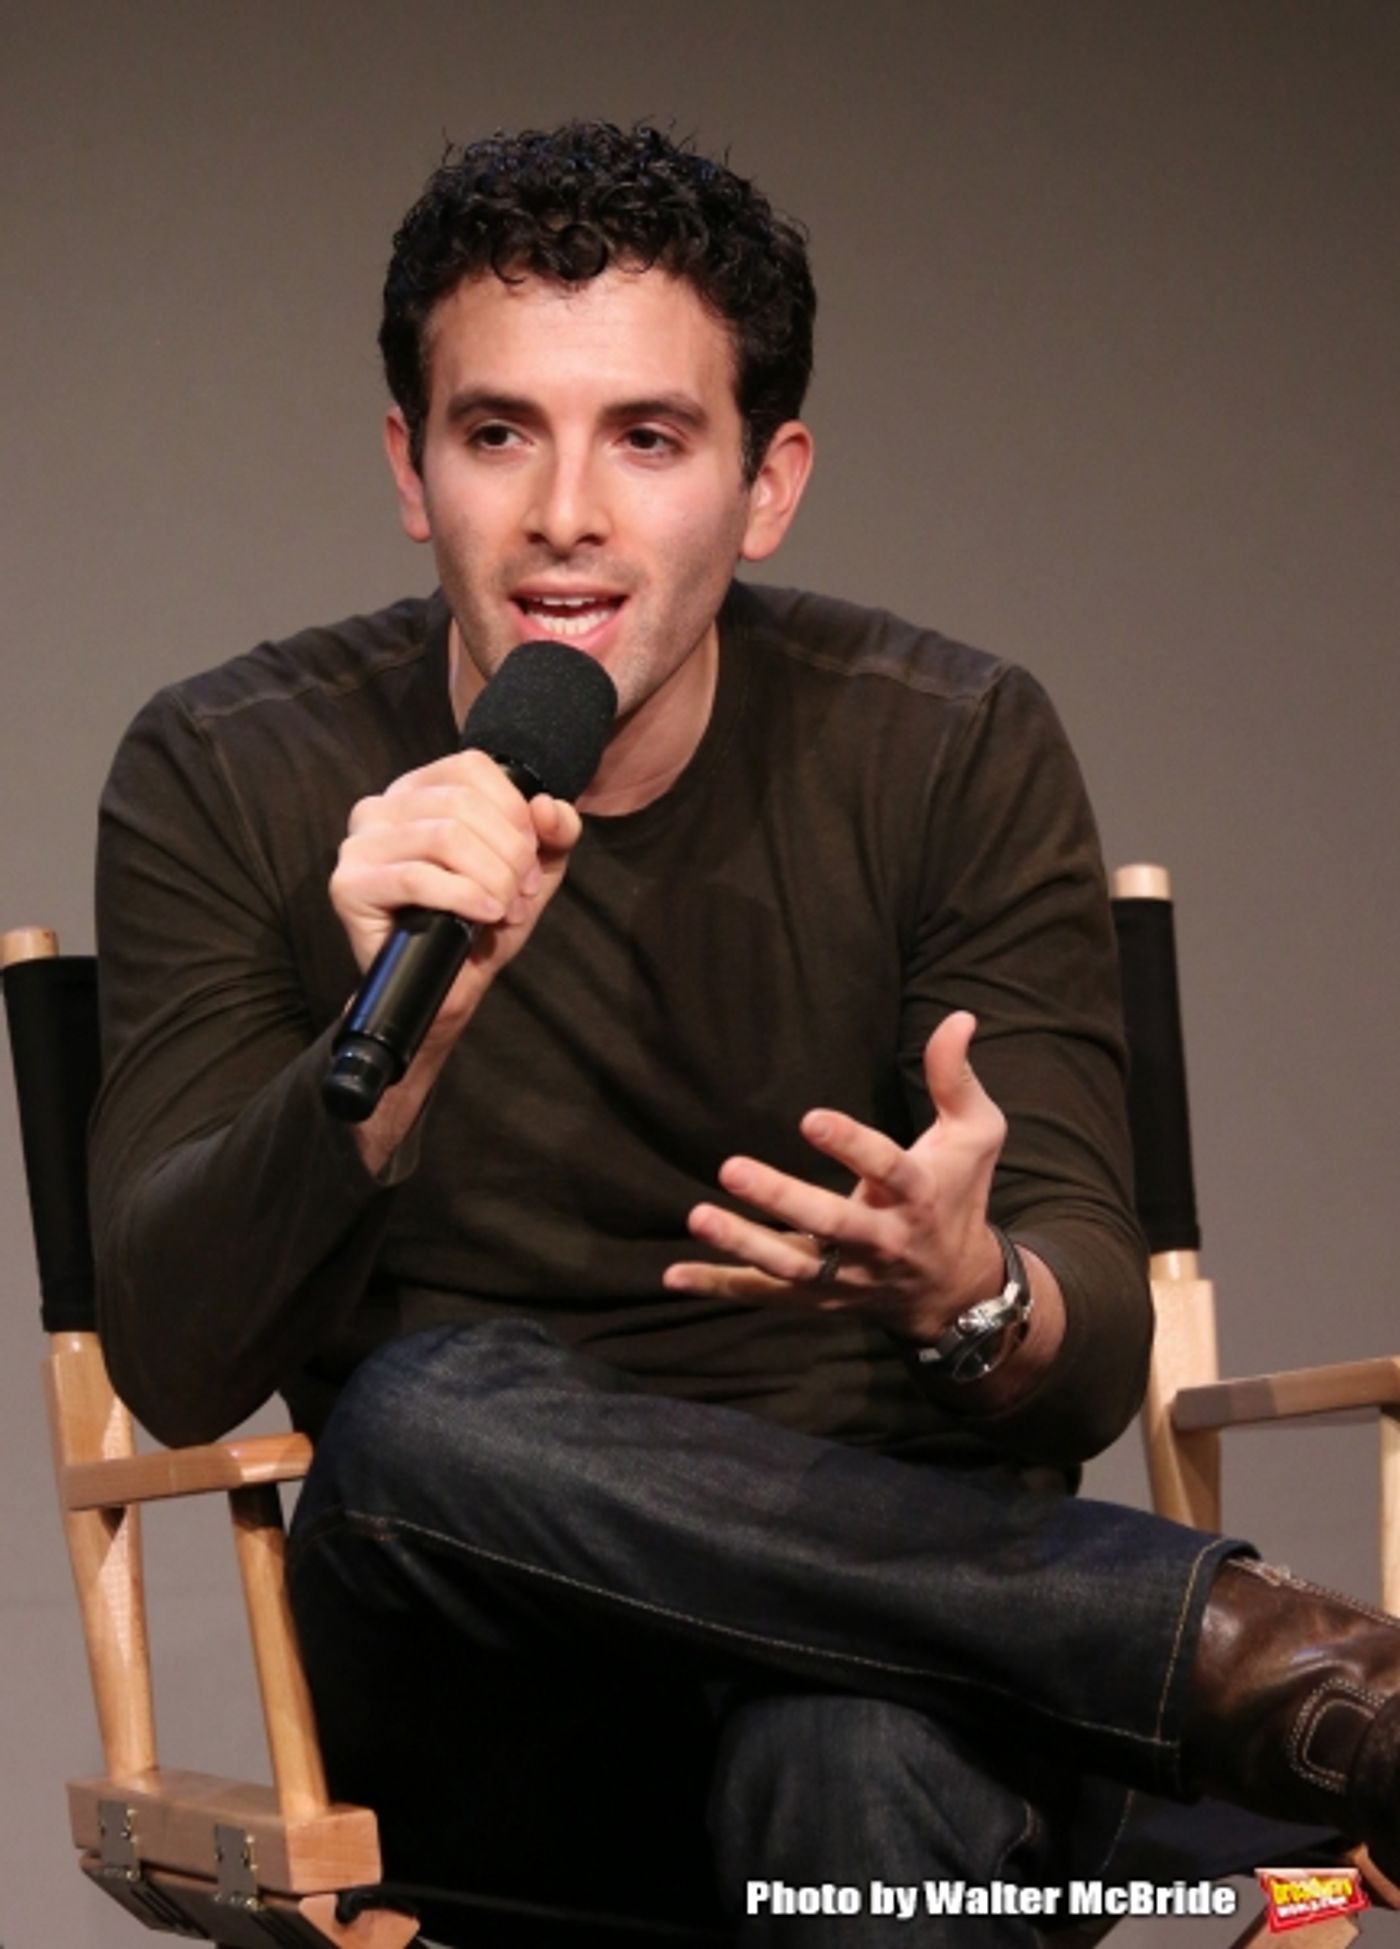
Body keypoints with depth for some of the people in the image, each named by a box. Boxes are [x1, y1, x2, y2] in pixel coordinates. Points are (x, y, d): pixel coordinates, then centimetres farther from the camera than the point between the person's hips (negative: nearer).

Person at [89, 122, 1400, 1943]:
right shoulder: (228, 782, -3)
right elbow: (174, 1364, -12)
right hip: (489, 1720, 3)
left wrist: (968, 1296, -32)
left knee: (860, 1766, -41)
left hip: (903, 1593, -3)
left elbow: (1095, 1358, -7)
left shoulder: (956, 752, -3)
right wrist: (392, 1046, -31)